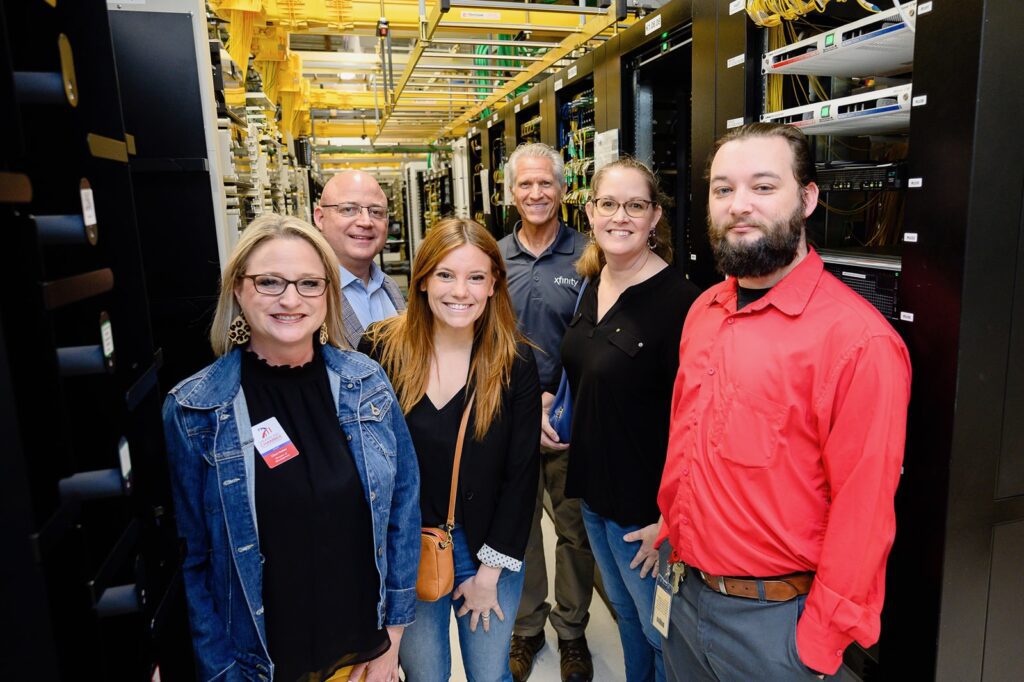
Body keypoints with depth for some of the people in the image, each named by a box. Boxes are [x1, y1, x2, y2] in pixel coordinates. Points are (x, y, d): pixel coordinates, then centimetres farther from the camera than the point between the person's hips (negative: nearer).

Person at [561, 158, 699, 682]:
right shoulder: (593, 285, 3)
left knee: (661, 632, 14)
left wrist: (668, 519, -19)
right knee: (626, 615, 27)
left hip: (646, 507, -7)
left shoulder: (677, 299, -21)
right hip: (593, 490, 8)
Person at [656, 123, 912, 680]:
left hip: (772, 617, -6)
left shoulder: (859, 339, -21)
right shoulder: (704, 311, 1)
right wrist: (672, 535, 11)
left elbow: (862, 514, -18)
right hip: (686, 592, 7)